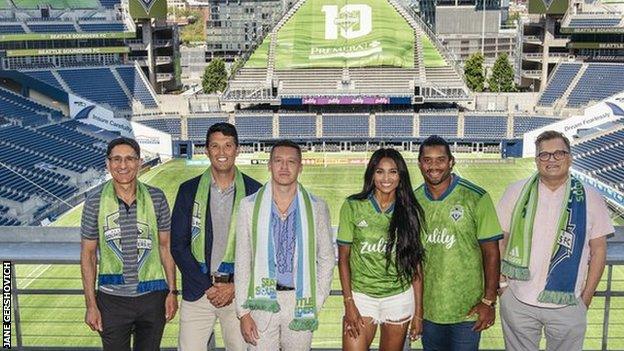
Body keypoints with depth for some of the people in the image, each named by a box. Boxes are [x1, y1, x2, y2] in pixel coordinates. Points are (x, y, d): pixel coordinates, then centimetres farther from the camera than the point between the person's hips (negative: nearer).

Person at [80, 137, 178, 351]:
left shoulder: (156, 198, -3)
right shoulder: (95, 203, -5)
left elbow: (166, 246, 4)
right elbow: (88, 254, 0)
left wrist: (172, 291, 1)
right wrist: (90, 305, -2)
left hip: (153, 296, 1)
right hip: (112, 299, -1)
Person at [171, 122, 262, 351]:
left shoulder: (254, 192, 1)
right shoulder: (189, 190, 3)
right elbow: (178, 245, 1)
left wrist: (235, 286, -7)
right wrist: (208, 286, -7)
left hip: (239, 291, 0)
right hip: (197, 291, 1)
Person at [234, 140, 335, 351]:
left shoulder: (316, 208, 2)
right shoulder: (250, 206, 2)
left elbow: (327, 258, 8)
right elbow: (242, 261, 2)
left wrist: (316, 302, 1)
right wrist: (243, 311, -2)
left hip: (300, 301, 0)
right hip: (262, 301, 0)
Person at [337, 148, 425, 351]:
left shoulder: (410, 212, 1)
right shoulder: (353, 207, -4)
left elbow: (415, 265, 2)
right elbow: (343, 258, -1)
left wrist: (418, 312, 1)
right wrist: (348, 303, -7)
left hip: (400, 298, 1)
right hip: (361, 295, -1)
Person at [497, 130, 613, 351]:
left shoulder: (588, 198, -2)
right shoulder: (516, 192, -2)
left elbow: (598, 250, 3)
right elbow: (500, 240, 4)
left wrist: (586, 297, 2)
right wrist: (502, 283, -1)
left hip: (568, 306, 0)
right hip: (518, 302, 0)